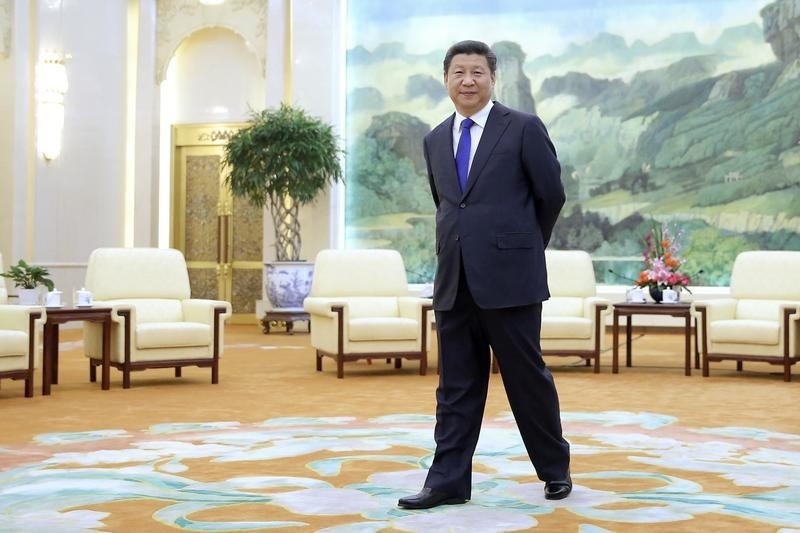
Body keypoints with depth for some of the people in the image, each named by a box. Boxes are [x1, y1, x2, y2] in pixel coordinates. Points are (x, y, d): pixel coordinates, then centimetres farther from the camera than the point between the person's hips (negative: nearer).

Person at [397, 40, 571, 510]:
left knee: (527, 377, 5)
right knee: (457, 385, 7)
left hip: (509, 276, -5)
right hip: (454, 280, 5)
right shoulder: (435, 140, 13)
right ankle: (449, 480, 12)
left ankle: (555, 467, 24)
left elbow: (552, 194, 3)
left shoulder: (524, 128, -3)